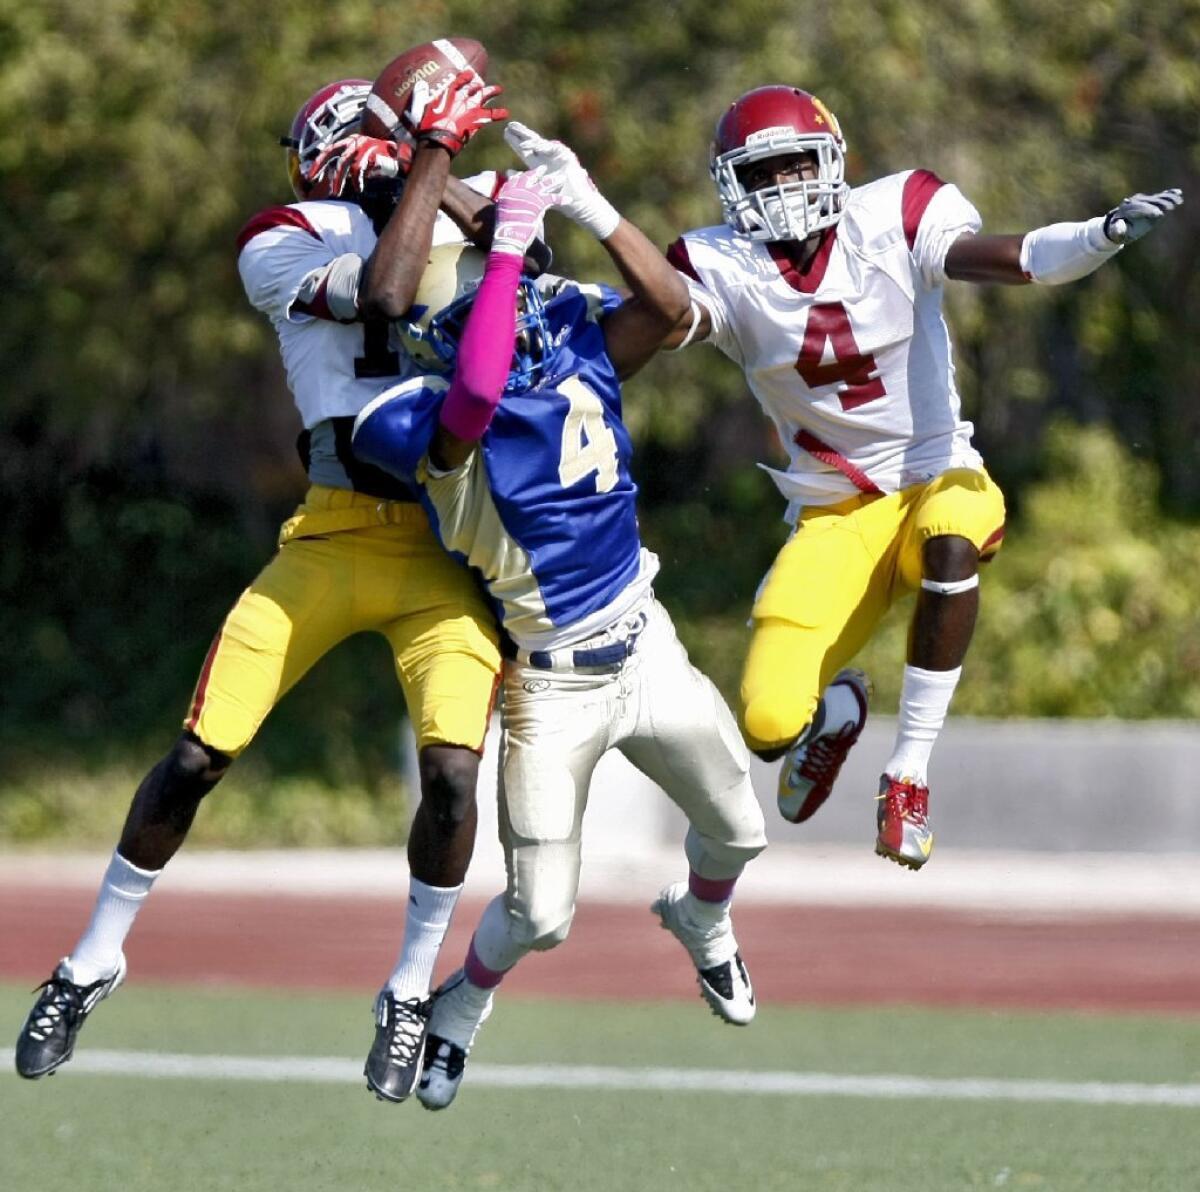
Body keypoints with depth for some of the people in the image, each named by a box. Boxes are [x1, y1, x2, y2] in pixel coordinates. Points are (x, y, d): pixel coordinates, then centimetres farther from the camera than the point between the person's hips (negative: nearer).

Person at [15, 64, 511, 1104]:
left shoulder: (458, 214, 15)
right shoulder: (282, 246, 0)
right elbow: (385, 293, -17)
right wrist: (435, 150, -11)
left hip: (450, 548, 2)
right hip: (337, 536, -2)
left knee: (452, 767, -16)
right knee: (198, 757, -3)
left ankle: (412, 992, 6)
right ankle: (93, 963, 18)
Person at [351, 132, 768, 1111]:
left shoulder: (575, 349, -7)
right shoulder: (437, 421, -25)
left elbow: (670, 306, -21)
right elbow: (477, 394, -47)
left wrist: (589, 205, -30)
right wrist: (509, 242, -42)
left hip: (647, 651, 5)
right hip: (552, 687, -5)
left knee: (735, 834, 22)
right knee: (540, 916, -5)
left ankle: (701, 921, 58)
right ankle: (460, 1011, 28)